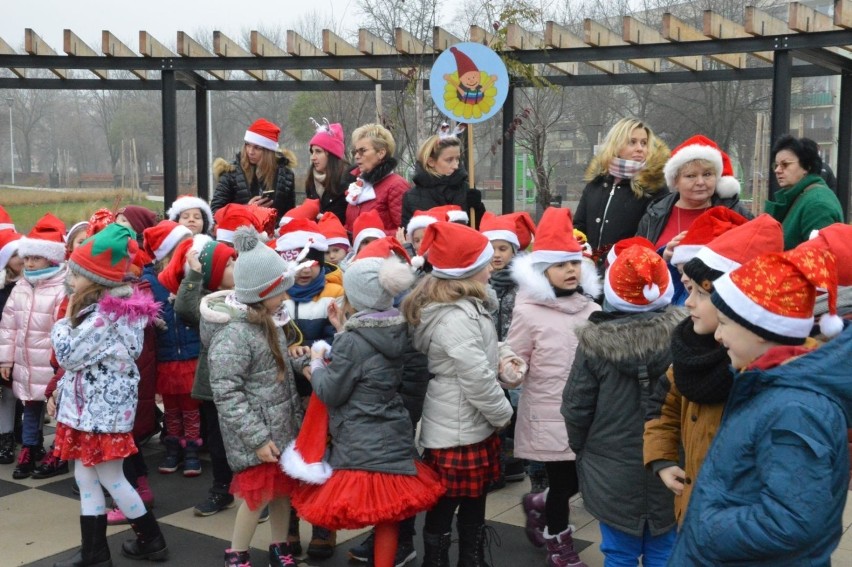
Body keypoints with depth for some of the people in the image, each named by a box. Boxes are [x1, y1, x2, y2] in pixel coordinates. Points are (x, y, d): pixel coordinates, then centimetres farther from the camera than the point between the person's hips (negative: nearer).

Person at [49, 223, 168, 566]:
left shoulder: (104, 313, -21)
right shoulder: (111, 307, 9)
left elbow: (67, 354, -17)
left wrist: (64, 318, -4)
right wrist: (61, 390, 14)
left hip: (103, 405, -9)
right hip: (89, 404, 9)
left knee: (110, 478, 3)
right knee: (85, 477, 12)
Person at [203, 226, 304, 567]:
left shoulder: (268, 322, 6)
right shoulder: (234, 334, -23)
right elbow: (226, 393, -24)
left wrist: (296, 418, 16)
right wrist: (257, 438, -22)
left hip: (281, 426, 8)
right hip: (255, 434, -8)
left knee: (283, 487, 15)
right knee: (259, 493, 1)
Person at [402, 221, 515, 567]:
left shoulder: (450, 305, 7)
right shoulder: (456, 317, -26)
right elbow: (476, 378, -24)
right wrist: (503, 413, -10)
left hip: (458, 425, 10)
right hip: (459, 430, -10)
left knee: (472, 507, 21)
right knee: (444, 511, 6)